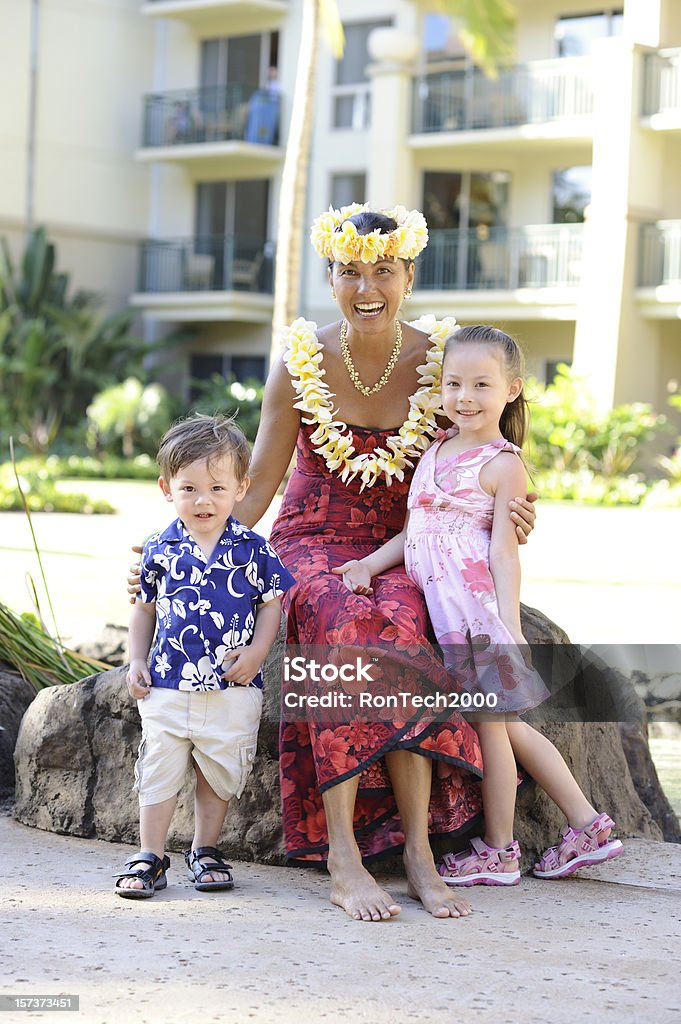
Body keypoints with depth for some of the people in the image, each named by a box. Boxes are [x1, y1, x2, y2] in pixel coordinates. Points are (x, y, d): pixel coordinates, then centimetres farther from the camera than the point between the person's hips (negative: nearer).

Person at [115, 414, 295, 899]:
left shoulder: (252, 548, -3)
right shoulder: (160, 550, 1)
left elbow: (271, 603, 3)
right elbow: (144, 608, 12)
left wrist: (257, 651, -11)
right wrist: (137, 661, 5)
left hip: (232, 688, -1)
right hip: (168, 684, 1)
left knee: (220, 772, 10)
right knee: (159, 770, 5)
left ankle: (206, 851, 27)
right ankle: (151, 857, 14)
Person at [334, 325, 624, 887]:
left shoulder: (503, 465, -7)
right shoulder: (439, 447, 16)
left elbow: (505, 552, -12)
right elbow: (414, 531, 19)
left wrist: (511, 628, -16)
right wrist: (370, 563, 5)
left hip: (477, 603, -8)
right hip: (443, 605, 8)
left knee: (488, 724, 1)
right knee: (505, 723, 13)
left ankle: (498, 852, 13)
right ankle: (588, 825, 21)